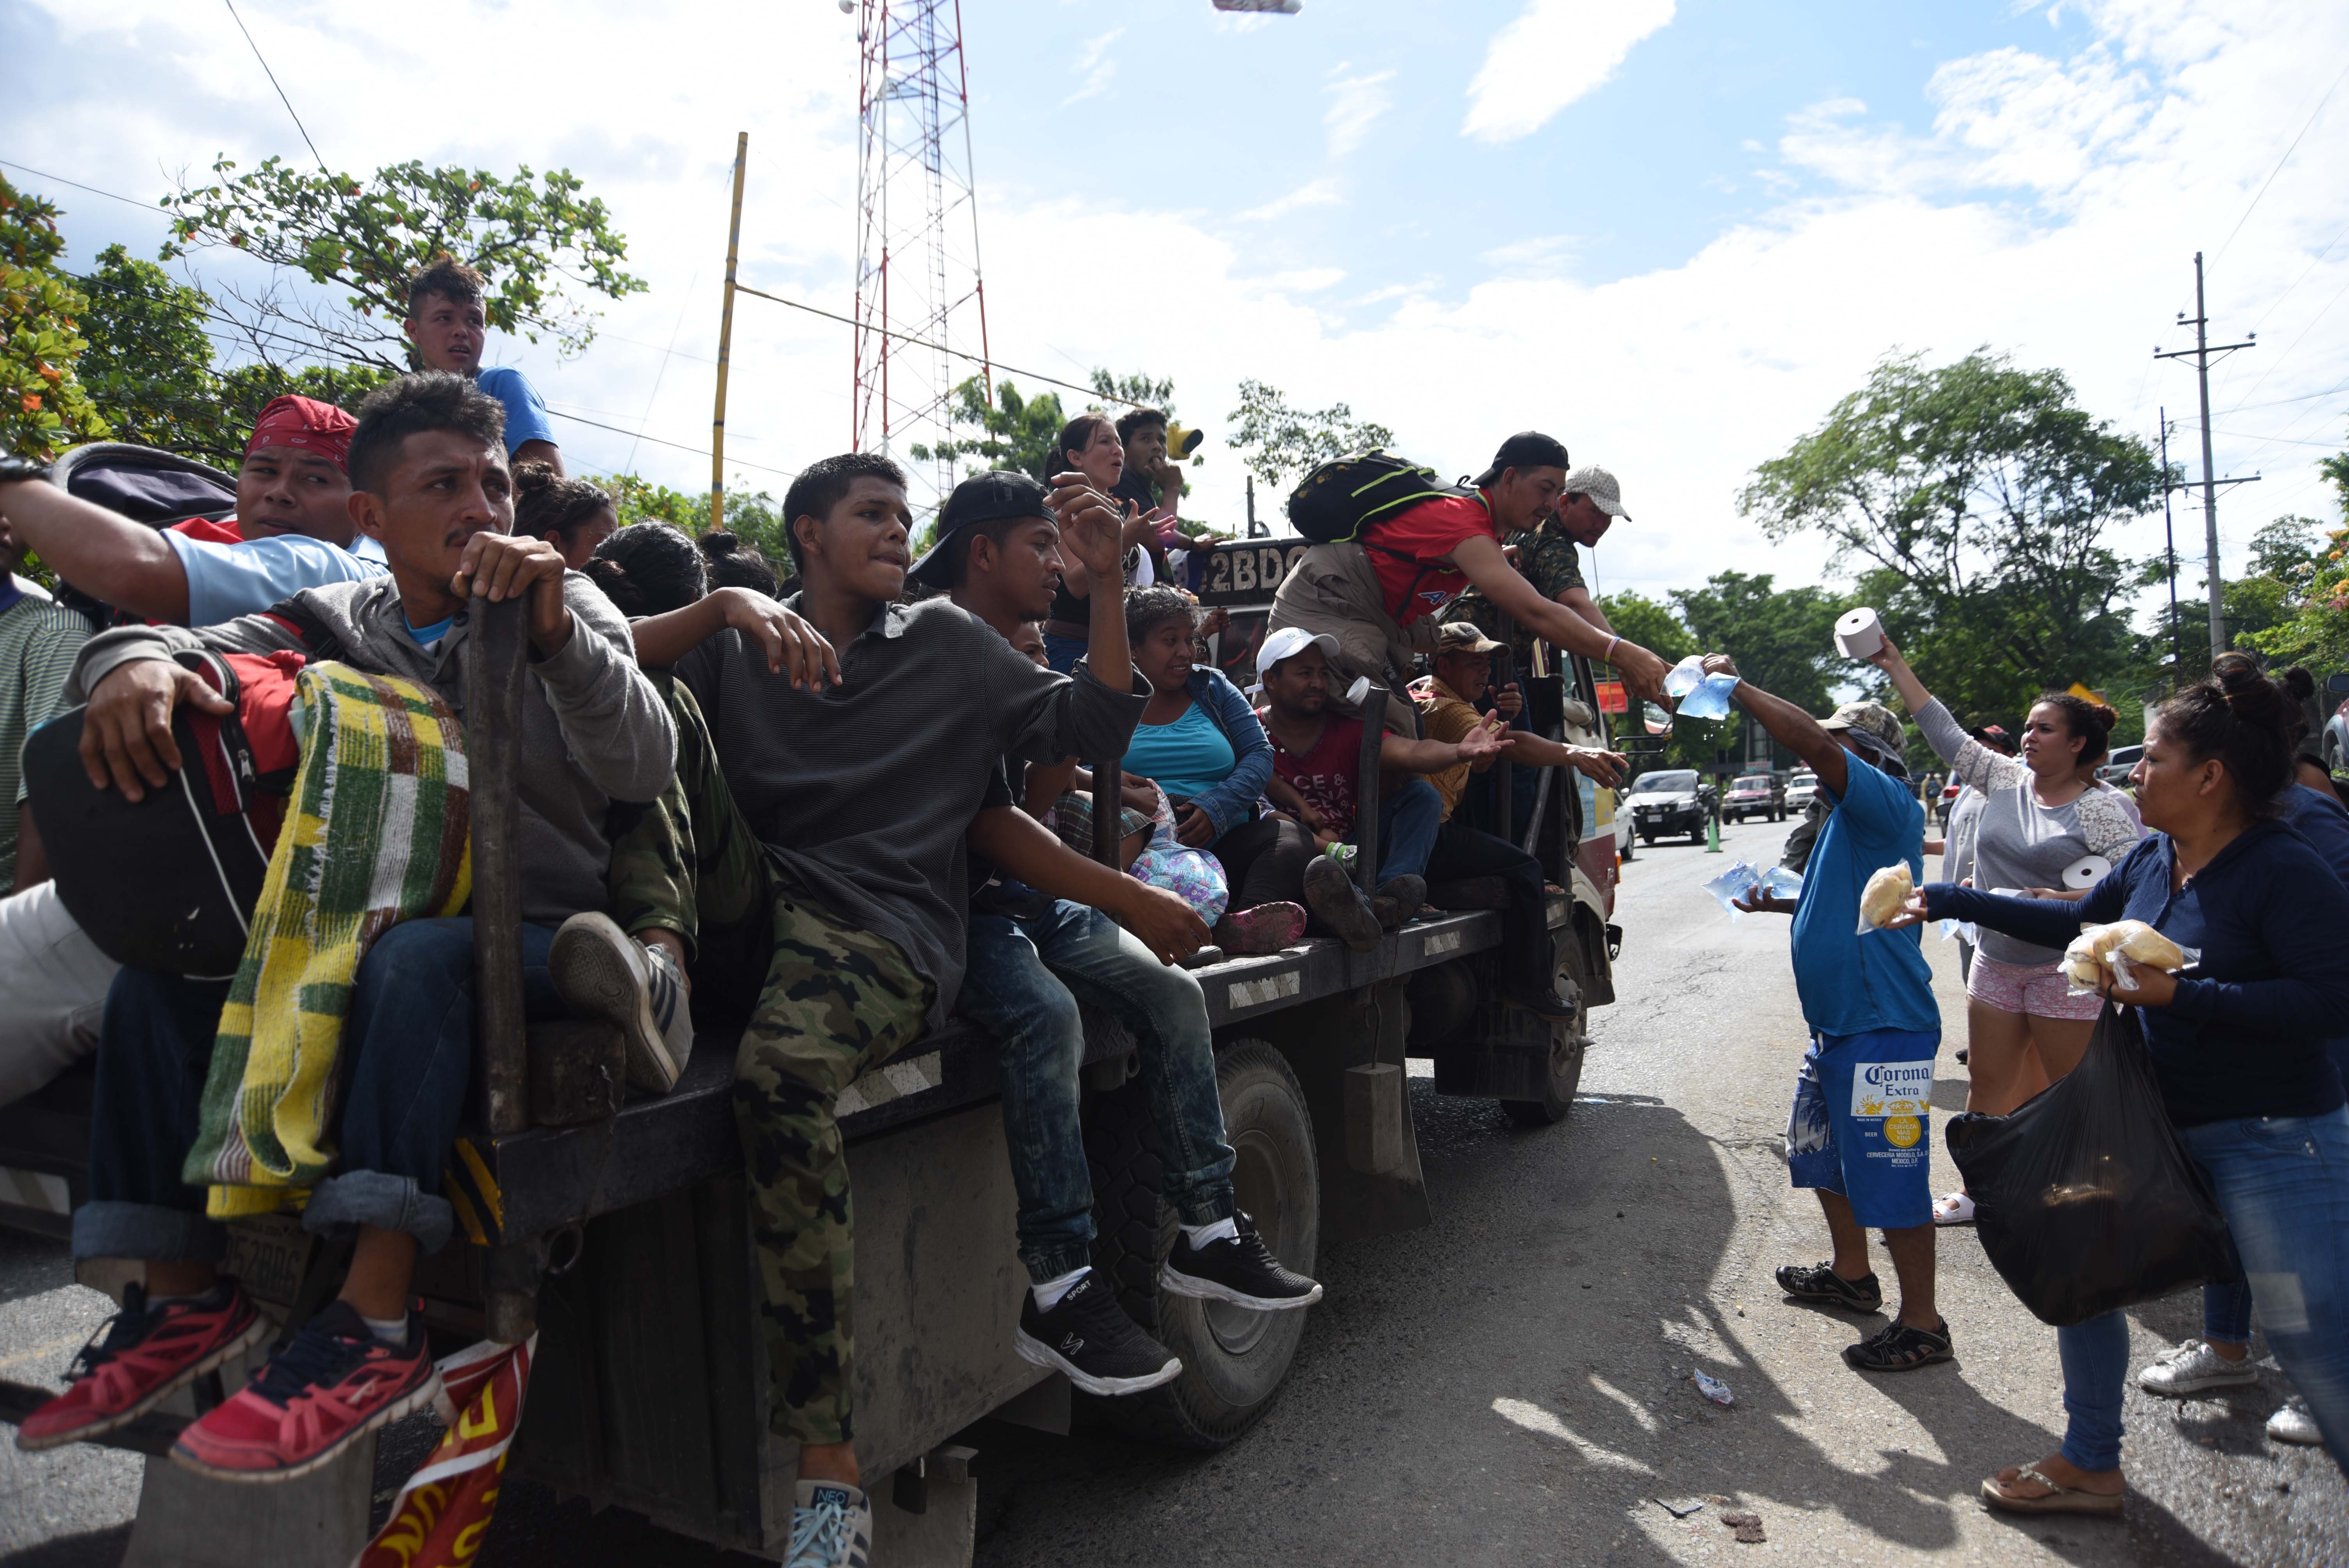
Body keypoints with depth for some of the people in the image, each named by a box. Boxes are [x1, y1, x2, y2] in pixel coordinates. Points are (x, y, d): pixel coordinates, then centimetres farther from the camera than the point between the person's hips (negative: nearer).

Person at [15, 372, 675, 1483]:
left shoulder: (567, 609, 2)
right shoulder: (340, 621, 12)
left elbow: (643, 770, -14)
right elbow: (193, 642, -1)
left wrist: (553, 630, -30)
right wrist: (134, 661, -26)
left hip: (535, 935, -4)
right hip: (366, 926, 4)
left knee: (414, 957, -34)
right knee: (161, 970, -13)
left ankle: (373, 1329, -34)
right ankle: (186, 1293, -2)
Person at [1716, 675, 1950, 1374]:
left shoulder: (1888, 805, -15)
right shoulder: (1850, 817, 15)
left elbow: (1815, 744, -32)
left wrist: (1735, 684, -25)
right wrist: (1778, 903, 16)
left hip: (1883, 1031, -11)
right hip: (1836, 1026, 11)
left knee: (1890, 1176, -2)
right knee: (1823, 1156, 23)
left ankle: (1921, 1323, 12)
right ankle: (1851, 1274, 41)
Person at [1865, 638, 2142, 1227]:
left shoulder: (2102, 808, -10)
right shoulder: (2006, 780, 6)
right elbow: (1944, 731, 9)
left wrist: (2050, 901, -24)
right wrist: (1895, 667, 7)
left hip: (2064, 969, -6)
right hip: (1996, 962, 6)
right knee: (1986, 1084, 14)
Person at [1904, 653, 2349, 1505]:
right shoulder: (2151, 859, 4)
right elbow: (2073, 922, 19)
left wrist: (2178, 994, -26)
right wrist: (1945, 901, 21)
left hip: (2275, 1144, -8)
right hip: (2158, 1122, 8)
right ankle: (2091, 1465, 32)